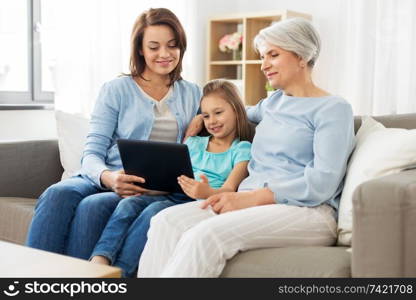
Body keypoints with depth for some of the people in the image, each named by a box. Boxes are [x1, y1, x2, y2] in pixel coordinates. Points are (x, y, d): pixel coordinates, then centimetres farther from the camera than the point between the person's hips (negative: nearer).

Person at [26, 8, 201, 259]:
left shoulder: (193, 94, 18)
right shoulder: (116, 90, 10)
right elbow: (92, 153, 1)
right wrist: (108, 177, -23)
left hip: (154, 191, 0)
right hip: (103, 180, 1)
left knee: (93, 205, -33)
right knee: (57, 195, -34)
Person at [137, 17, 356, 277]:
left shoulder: (333, 109, 1)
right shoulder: (273, 102, 24)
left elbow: (322, 183, -12)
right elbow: (245, 113, 49)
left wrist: (251, 197, -20)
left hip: (307, 210, -7)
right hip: (253, 202, 7)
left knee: (206, 235, -34)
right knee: (167, 221, -22)